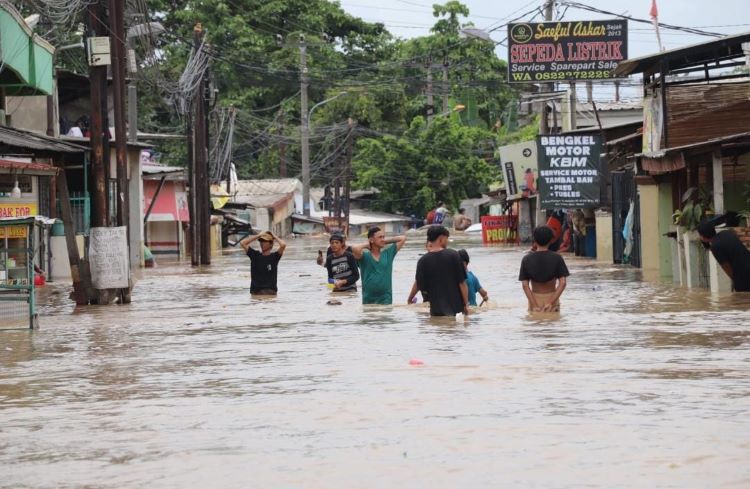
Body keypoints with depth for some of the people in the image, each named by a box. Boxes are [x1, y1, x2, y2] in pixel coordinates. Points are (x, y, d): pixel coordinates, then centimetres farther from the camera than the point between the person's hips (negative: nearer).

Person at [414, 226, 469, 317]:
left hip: (436, 310, 1)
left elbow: (421, 287, 1)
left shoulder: (423, 261, -4)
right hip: (456, 308, -1)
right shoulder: (453, 255, -8)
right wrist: (466, 304, 2)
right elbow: (462, 283, -7)